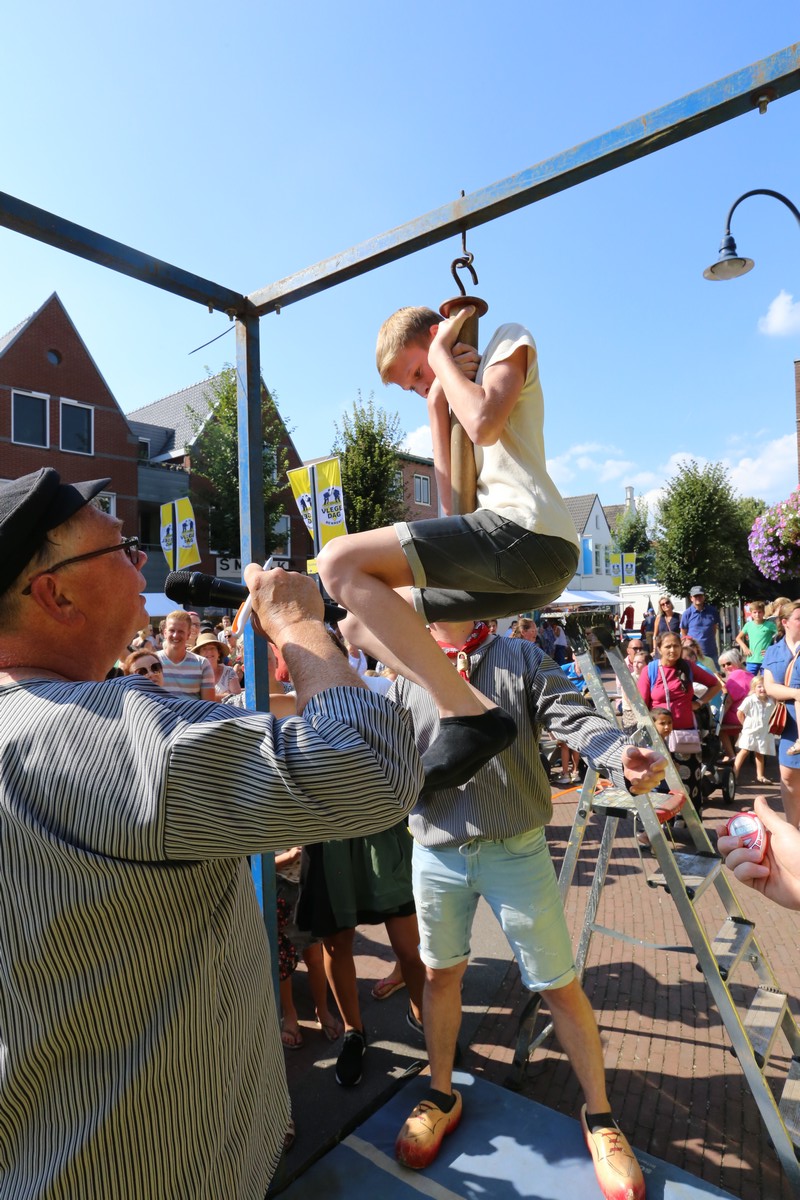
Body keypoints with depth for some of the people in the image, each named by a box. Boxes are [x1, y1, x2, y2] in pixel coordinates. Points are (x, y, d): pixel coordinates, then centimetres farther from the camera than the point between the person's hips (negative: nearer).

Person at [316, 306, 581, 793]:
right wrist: (437, 405, 16)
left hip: (527, 531, -9)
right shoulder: (461, 395, 33)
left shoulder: (510, 341, 12)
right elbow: (454, 505, 19)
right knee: (362, 622, 11)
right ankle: (467, 711, -6)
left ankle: (470, 716, -23)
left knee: (341, 563, -20)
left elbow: (484, 424, -11)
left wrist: (440, 357, 7)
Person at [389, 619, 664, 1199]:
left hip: (517, 850, -2)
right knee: (441, 973, 19)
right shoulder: (405, 676, 3)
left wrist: (622, 756, -34)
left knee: (560, 984, 10)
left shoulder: (521, 658, -2)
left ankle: (599, 1115, 34)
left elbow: (574, 717, -14)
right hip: (437, 852, 2)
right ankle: (442, 1096, 43)